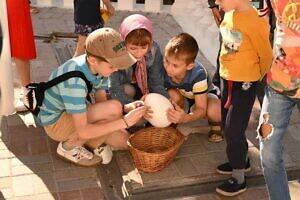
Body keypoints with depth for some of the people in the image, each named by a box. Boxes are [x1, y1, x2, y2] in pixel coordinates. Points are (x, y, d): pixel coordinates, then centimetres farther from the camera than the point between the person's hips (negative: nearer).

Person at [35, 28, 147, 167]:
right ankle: (69, 146, -9)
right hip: (55, 123, -6)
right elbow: (83, 131, -33)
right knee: (114, 109, -27)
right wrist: (125, 121, -32)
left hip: (75, 115, 7)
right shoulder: (74, 80, -36)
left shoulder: (98, 66, -13)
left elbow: (101, 104, -2)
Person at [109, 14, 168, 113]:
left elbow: (157, 83, -23)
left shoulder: (154, 50, -27)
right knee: (129, 90, -32)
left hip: (143, 87, 3)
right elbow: (115, 90, -36)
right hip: (124, 88, -3)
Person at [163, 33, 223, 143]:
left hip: (203, 95, -3)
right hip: (182, 97, 3)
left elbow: (201, 109, -35)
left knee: (214, 110, -37)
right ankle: (172, 123, -4)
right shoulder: (164, 70, -31)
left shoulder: (198, 75, -38)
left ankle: (216, 126, 0)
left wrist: (185, 118, -56)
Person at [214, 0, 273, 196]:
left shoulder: (255, 22, -24)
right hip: (227, 80, 8)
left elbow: (266, 55, -13)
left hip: (244, 84, -8)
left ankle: (238, 179, 14)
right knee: (227, 126, 20)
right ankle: (241, 160, 42)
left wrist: (256, 78, 0)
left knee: (233, 130, -2)